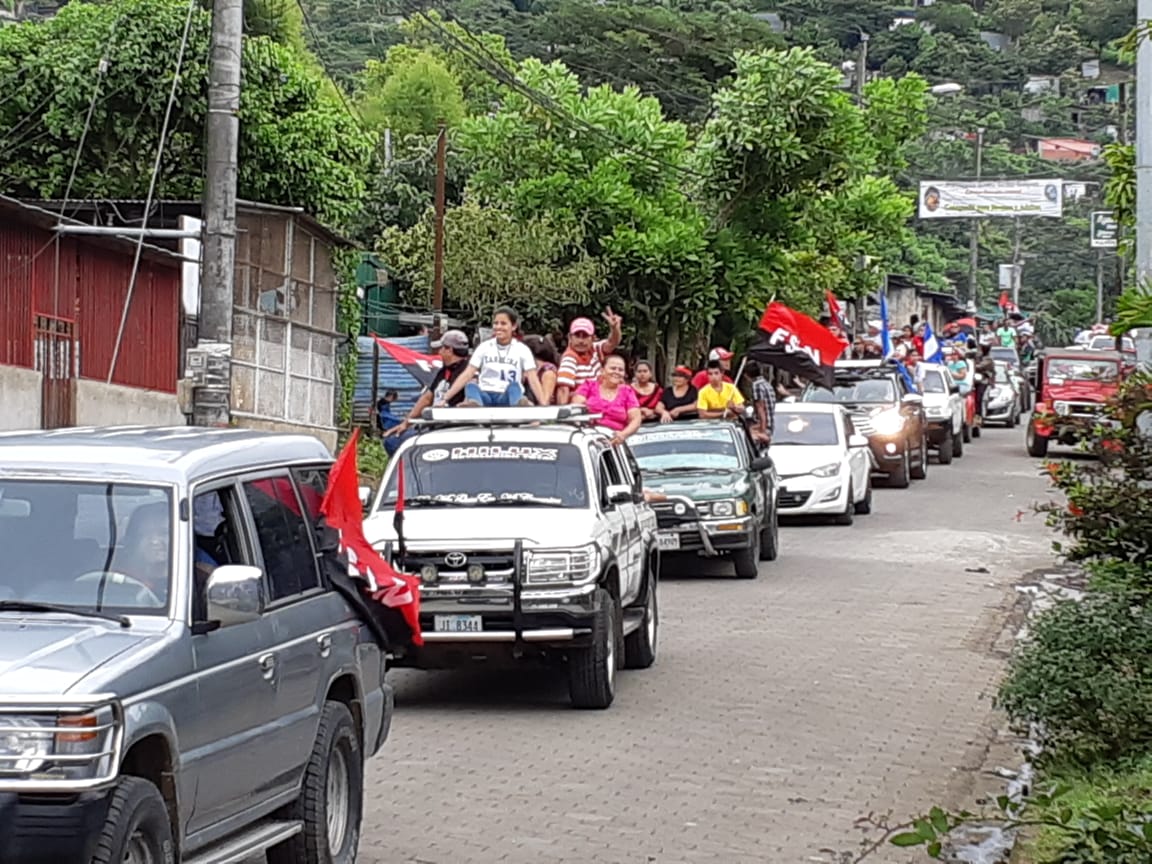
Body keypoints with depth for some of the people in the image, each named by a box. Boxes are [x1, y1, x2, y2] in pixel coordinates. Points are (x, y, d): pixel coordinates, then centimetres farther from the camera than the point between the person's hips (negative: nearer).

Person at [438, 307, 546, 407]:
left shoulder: (522, 350, 7)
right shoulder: (484, 347, 12)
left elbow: (533, 381, -3)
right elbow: (466, 376, 6)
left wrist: (543, 405, -18)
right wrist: (445, 399, -4)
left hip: (508, 399, -1)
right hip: (485, 397, 1)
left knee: (513, 386, -32)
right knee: (471, 386, -30)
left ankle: (520, 405, -67)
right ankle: (474, 404, -65)